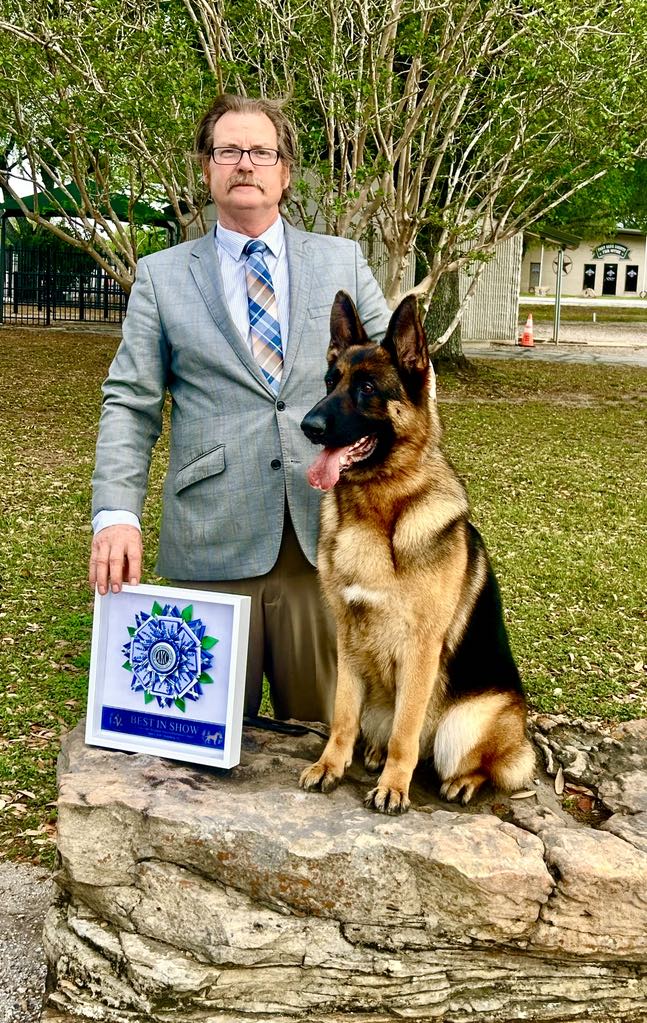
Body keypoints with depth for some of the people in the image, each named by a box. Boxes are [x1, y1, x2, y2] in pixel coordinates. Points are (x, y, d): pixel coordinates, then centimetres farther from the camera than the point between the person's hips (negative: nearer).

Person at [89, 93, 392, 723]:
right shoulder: (161, 275, 8)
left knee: (323, 725, 10)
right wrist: (116, 514, -10)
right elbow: (130, 405, 3)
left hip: (326, 530, 1)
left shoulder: (343, 261, 11)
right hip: (211, 542, -1)